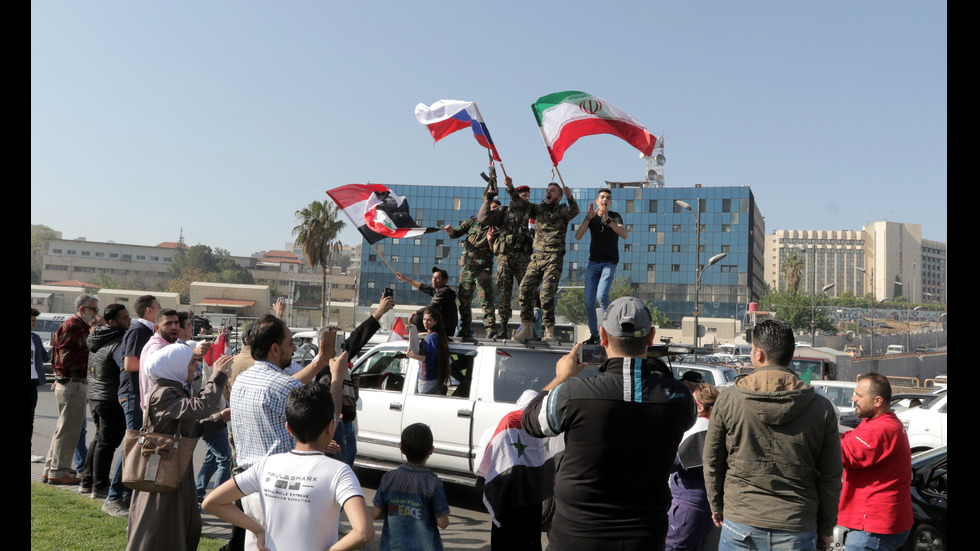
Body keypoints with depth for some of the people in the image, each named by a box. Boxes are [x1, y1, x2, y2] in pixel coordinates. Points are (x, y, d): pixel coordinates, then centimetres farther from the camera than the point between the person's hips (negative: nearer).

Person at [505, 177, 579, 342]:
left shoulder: (562, 211, 6)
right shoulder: (538, 209, 17)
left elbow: (574, 211, -15)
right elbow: (520, 203, 9)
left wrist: (570, 197, -35)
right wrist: (510, 188, -6)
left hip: (554, 258, -4)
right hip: (537, 257, 4)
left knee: (546, 294, -13)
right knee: (525, 289, -5)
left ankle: (549, 331, -4)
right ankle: (527, 328, 3)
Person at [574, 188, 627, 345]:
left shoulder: (615, 216, -3)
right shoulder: (591, 217, 4)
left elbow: (625, 235, -20)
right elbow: (578, 236, -10)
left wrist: (608, 220, -31)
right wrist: (588, 218, -23)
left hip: (609, 263, -3)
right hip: (593, 263, 3)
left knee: (602, 296, -22)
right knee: (589, 301, -3)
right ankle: (594, 335, 11)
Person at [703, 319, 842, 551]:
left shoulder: (728, 400, -4)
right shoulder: (821, 408, -3)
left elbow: (712, 464, 3)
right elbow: (830, 477, 2)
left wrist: (717, 508, 18)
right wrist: (825, 528, 14)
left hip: (740, 526, 0)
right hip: (797, 531, 1)